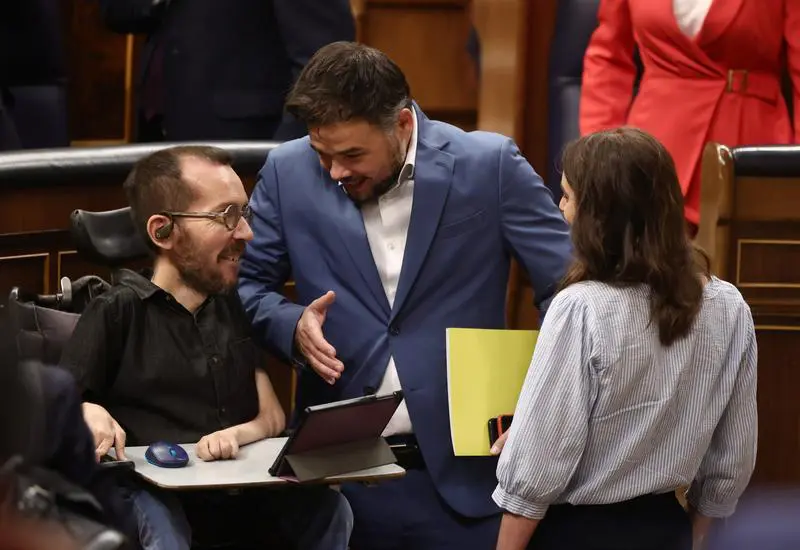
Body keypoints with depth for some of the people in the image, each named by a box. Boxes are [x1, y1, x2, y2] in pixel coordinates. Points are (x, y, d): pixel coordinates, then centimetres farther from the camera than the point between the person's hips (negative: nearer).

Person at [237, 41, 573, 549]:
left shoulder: (489, 167, -6)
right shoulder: (289, 174, 0)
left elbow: (572, 289, -3)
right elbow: (245, 284, 11)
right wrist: (293, 324, -11)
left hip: (464, 471, -2)